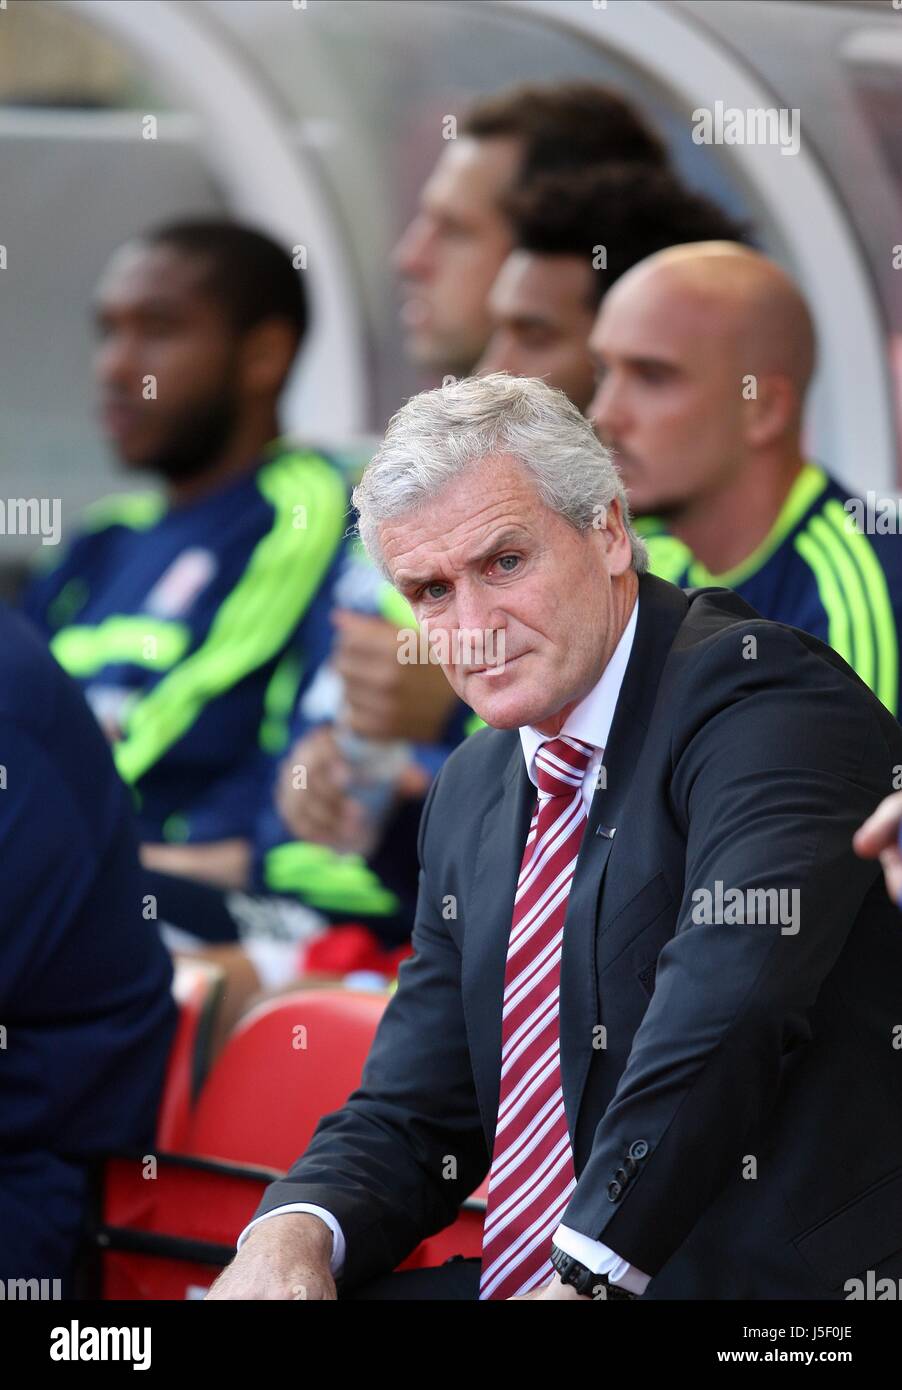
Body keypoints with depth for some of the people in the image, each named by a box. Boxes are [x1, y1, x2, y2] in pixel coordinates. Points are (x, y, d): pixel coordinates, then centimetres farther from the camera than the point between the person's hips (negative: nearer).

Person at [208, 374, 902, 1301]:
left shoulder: (763, 692, -9)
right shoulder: (471, 790, 17)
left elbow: (729, 1000, -25)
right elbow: (410, 1118, 16)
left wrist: (589, 1274, -28)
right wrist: (295, 1230, -5)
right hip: (520, 1278, 7)